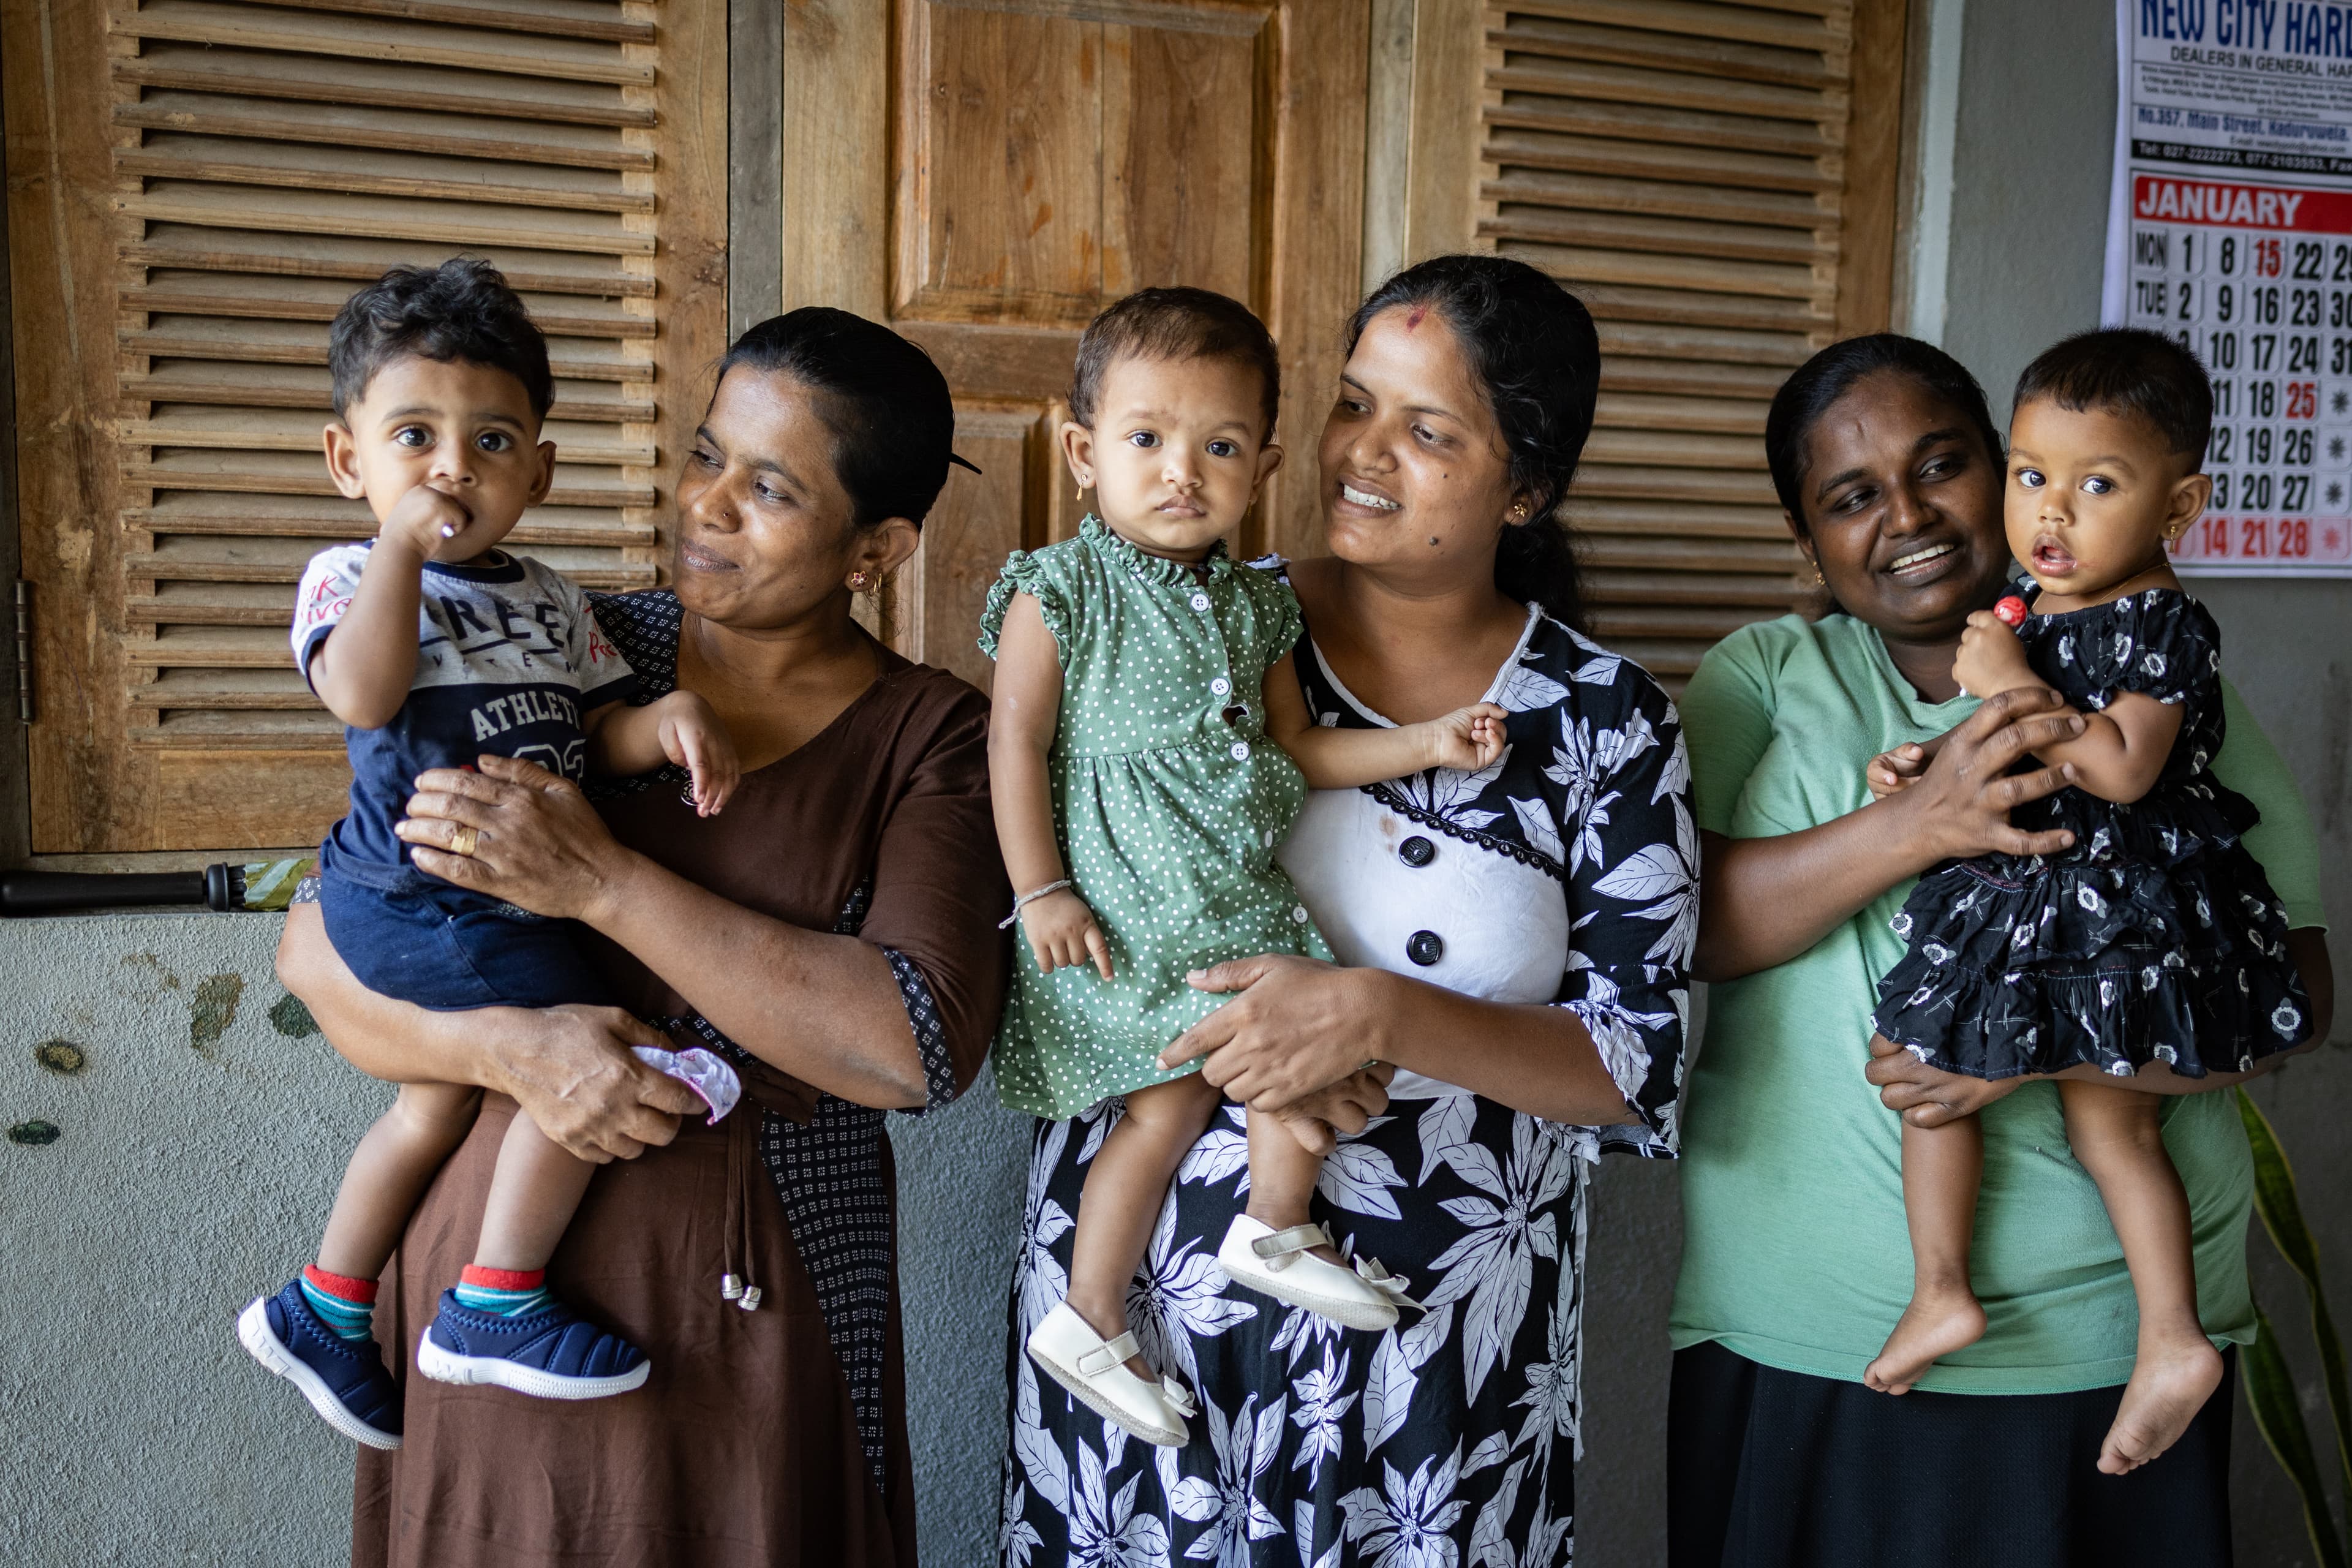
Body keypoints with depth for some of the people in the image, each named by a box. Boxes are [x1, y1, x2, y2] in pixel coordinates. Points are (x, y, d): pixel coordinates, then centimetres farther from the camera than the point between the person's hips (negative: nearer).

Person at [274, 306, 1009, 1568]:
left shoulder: (932, 737, -7)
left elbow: (921, 1045, -21)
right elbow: (318, 945, -2)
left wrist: (603, 883, -22)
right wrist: (511, 1045, -21)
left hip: (759, 1306, -1)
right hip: (503, 1263, 2)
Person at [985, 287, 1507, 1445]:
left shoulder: (1254, 608, 11)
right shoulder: (1058, 594, -7)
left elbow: (1294, 750, 15)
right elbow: (1016, 743, -9)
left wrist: (1426, 743, 5)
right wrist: (1040, 891, -14)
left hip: (1234, 894, 6)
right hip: (1117, 913, -6)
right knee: (1169, 1103, -4)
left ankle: (1274, 1230, 23)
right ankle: (1089, 1320, 14)